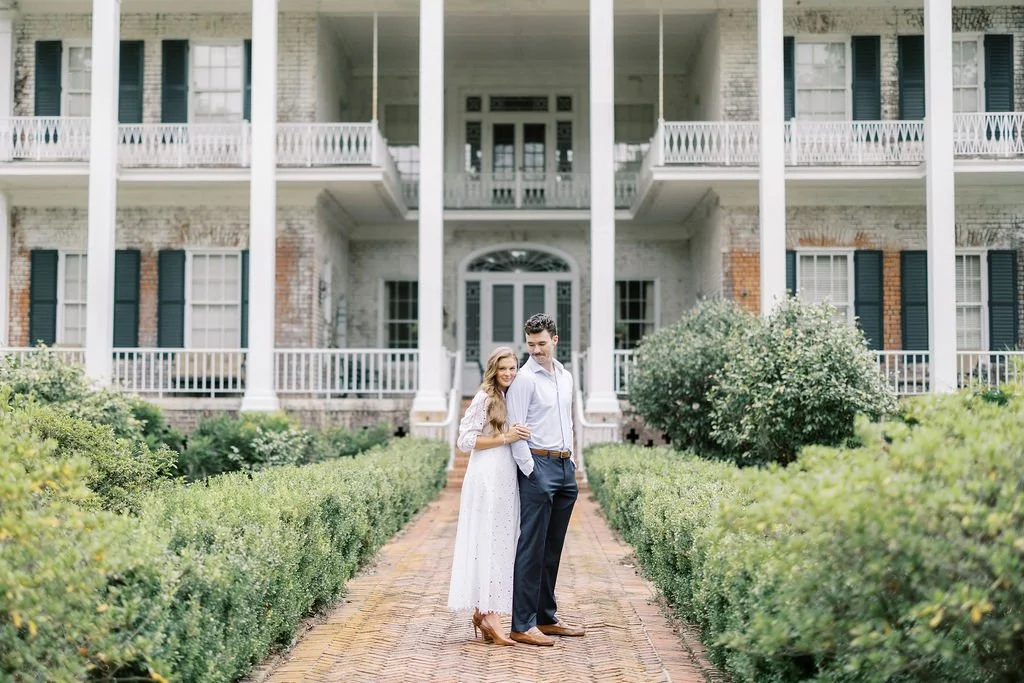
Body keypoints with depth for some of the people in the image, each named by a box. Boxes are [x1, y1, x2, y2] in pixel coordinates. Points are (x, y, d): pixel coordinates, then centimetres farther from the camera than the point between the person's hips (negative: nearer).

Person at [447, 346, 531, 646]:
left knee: (501, 544, 7)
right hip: (488, 478, -8)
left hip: (507, 479, 8)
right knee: (488, 542, -8)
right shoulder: (484, 398, -6)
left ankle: (482, 612, 12)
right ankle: (487, 614, -7)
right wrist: (505, 438, -14)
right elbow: (465, 440, -11)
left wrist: (519, 436, 9)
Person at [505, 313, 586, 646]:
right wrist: (531, 472, -15)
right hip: (539, 466, -7)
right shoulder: (524, 378, -7)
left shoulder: (565, 377, 16)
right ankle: (522, 625, -4)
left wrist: (572, 461, 16)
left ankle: (547, 617, 21)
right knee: (532, 548, -7)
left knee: (553, 548, 12)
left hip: (565, 467, 8)